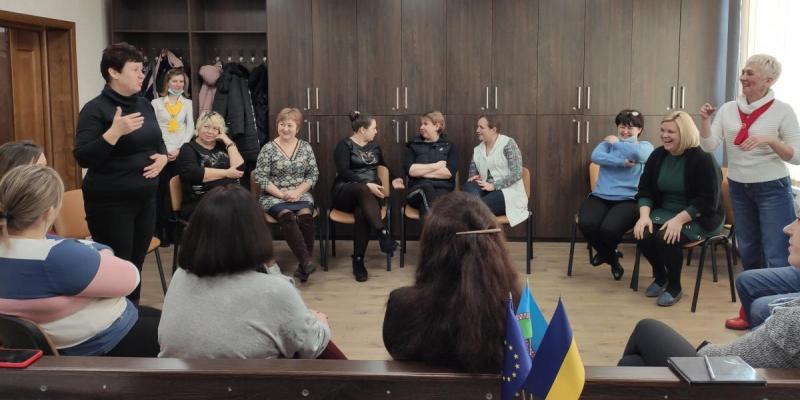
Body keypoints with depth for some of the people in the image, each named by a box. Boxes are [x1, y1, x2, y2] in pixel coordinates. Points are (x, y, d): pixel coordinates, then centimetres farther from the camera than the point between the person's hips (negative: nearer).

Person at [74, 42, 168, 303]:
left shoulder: (144, 105, 9)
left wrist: (162, 157, -2)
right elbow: (83, 158, -17)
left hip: (145, 198, 7)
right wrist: (115, 132, -28)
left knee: (137, 265, 13)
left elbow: (157, 142, 21)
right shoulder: (95, 109, -11)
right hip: (110, 203, -6)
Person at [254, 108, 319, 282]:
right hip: (274, 197, -2)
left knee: (305, 215, -30)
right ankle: (306, 261, -39)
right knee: (287, 216, -33)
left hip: (300, 195, 2)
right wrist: (281, 194, -14)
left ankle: (303, 267, -26)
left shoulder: (306, 147, 8)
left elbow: (313, 174, 6)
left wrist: (297, 192, -9)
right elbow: (261, 177, -3)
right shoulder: (268, 148, 0)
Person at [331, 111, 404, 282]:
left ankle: (358, 261, -29)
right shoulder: (344, 145, 0)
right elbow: (343, 172, -14)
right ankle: (383, 234, -42)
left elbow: (383, 166, 35)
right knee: (362, 190, -40)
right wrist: (367, 184, -25)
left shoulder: (374, 145, 18)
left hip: (370, 192, 4)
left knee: (362, 213, -34)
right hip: (346, 192, -3)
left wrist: (392, 181, 18)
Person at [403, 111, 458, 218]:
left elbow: (449, 172, -3)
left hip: (443, 189, 0)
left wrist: (421, 171, -3)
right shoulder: (413, 145, 15)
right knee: (427, 188, -36)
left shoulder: (449, 146, 14)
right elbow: (409, 170, -1)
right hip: (418, 189, 0)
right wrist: (435, 166, -4)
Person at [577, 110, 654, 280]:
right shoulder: (608, 142, 16)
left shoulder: (646, 146, 11)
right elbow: (596, 156, -7)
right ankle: (612, 257, 5)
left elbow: (637, 153, -16)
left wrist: (617, 143, -2)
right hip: (600, 197, 3)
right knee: (586, 224, -30)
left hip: (628, 200, -2)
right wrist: (623, 162, -15)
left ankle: (605, 253, 12)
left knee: (609, 229, -32)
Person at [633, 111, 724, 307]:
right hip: (665, 211, 6)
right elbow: (645, 190, 3)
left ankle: (674, 287, -5)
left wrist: (678, 220, -30)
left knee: (666, 238, -31)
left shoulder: (703, 159, -16)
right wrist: (644, 215, -16)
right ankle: (660, 277, 8)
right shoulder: (657, 156, 3)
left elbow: (707, 202, -21)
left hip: (699, 218, -6)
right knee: (643, 234, -22)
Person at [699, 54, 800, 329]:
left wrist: (769, 140, -25)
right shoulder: (728, 109, 3)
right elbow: (709, 146, -2)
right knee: (748, 253, 15)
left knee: (776, 258, -5)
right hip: (738, 188, 5)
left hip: (772, 189, -5)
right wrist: (705, 120, -17)